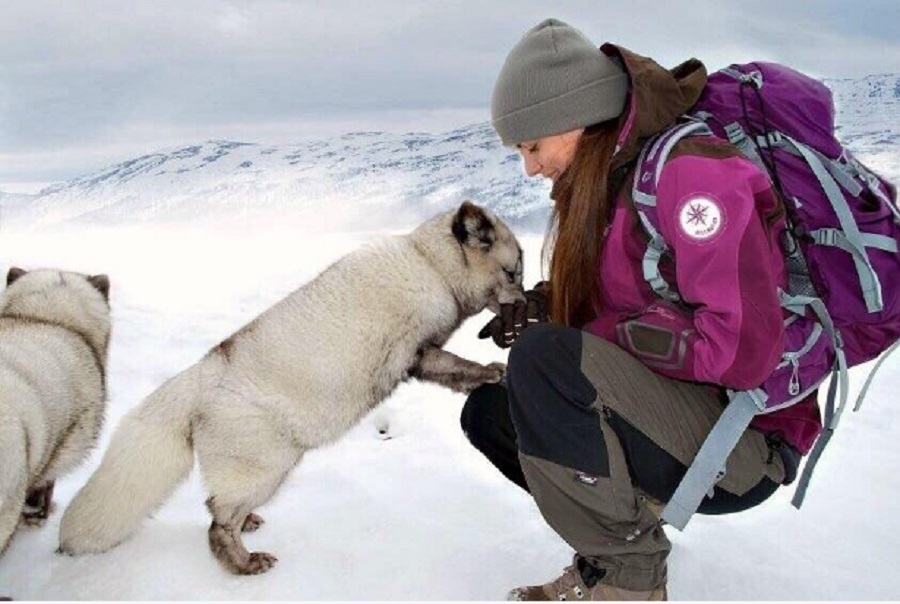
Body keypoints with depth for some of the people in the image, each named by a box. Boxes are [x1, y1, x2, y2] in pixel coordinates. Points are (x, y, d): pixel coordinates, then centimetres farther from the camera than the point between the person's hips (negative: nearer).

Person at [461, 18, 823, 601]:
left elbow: (742, 347, -27)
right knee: (488, 412, 7)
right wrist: (545, 306, -4)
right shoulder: (612, 179, 8)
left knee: (544, 358, -28)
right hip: (674, 409, 9)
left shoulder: (691, 172, -19)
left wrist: (603, 333, -17)